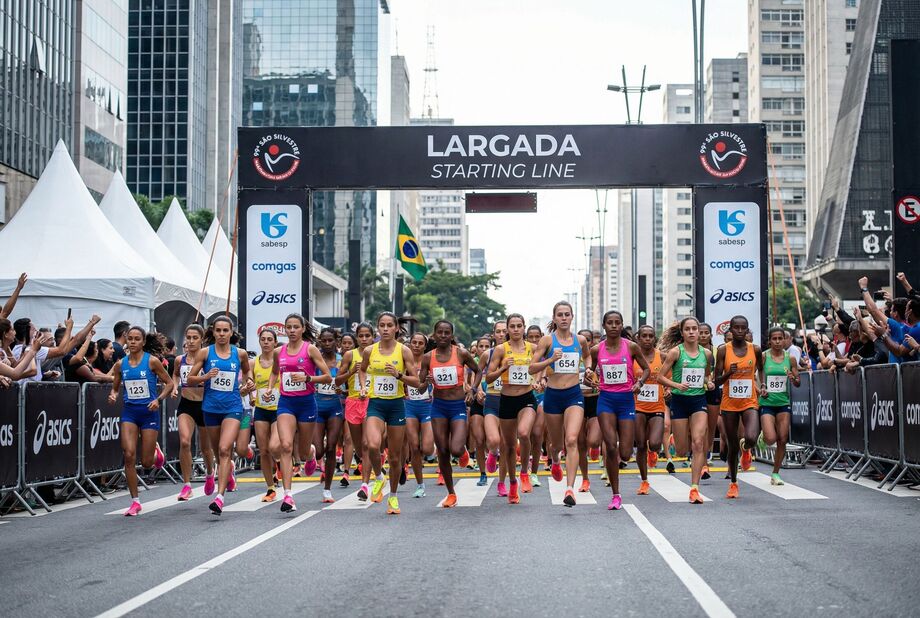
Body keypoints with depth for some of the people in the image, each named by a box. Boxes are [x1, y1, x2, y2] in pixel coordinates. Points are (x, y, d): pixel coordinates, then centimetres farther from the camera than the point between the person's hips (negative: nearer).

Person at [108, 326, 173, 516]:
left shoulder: (152, 361, -6)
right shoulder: (121, 364, 4)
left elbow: (169, 383, -1)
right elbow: (115, 388, 15)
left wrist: (158, 400, -16)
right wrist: (113, 396, -8)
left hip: (149, 412, -2)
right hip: (129, 412, 2)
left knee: (146, 462, 1)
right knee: (129, 455, -12)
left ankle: (156, 453, 41)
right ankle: (135, 502, -1)